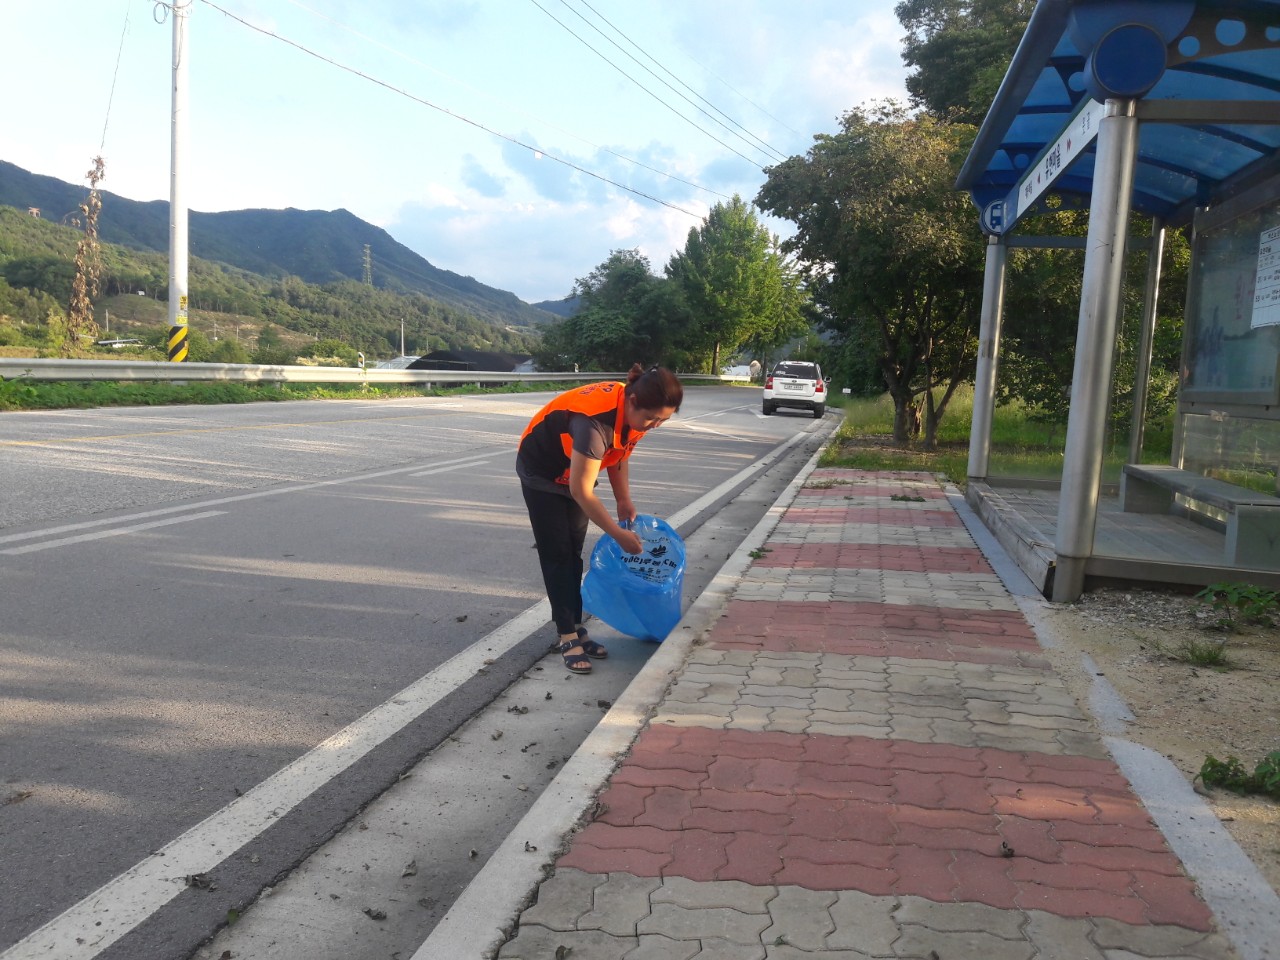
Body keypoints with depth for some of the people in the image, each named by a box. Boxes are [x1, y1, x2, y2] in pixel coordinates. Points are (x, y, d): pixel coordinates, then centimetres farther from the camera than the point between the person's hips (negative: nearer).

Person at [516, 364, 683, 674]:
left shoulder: (634, 413, -16)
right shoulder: (597, 419, -40)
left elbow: (618, 456, 5)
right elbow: (581, 490, -35)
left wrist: (624, 501, -6)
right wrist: (620, 535, -30)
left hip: (575, 472, 7)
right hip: (542, 473, -7)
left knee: (573, 555, 8)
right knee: (557, 555, -7)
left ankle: (573, 630, 13)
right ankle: (567, 637, -2)